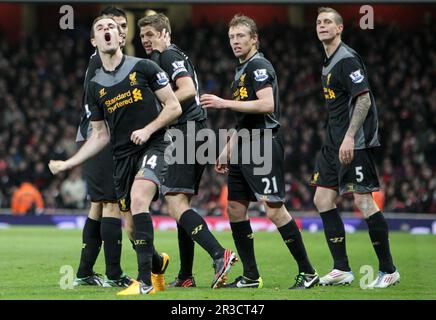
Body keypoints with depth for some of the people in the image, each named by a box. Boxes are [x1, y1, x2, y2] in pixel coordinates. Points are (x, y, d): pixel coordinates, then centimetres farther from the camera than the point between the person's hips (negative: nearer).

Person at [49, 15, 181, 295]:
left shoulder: (143, 68, -3)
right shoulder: (95, 85, 10)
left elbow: (174, 107, -1)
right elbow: (100, 135, 15)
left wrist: (148, 129, -15)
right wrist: (68, 163, 7)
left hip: (153, 146, -5)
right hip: (123, 156, 5)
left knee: (138, 199, -29)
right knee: (133, 223, 5)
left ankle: (145, 282, -29)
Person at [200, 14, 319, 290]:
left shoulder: (259, 66, -8)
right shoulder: (241, 71, 21)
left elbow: (266, 104, -22)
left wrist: (225, 103, -17)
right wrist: (228, 150, 24)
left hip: (264, 145, -10)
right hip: (244, 147, 10)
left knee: (274, 209, -13)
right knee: (235, 209, 6)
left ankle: (307, 272, -7)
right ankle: (250, 277, 11)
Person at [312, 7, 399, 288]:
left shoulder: (347, 59, -12)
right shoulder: (328, 63, 17)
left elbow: (364, 99, -20)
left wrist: (350, 137, -26)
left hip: (355, 142, -10)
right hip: (335, 140, 10)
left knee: (363, 201, -10)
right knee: (323, 199, 5)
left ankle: (389, 270, -3)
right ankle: (342, 270, 7)